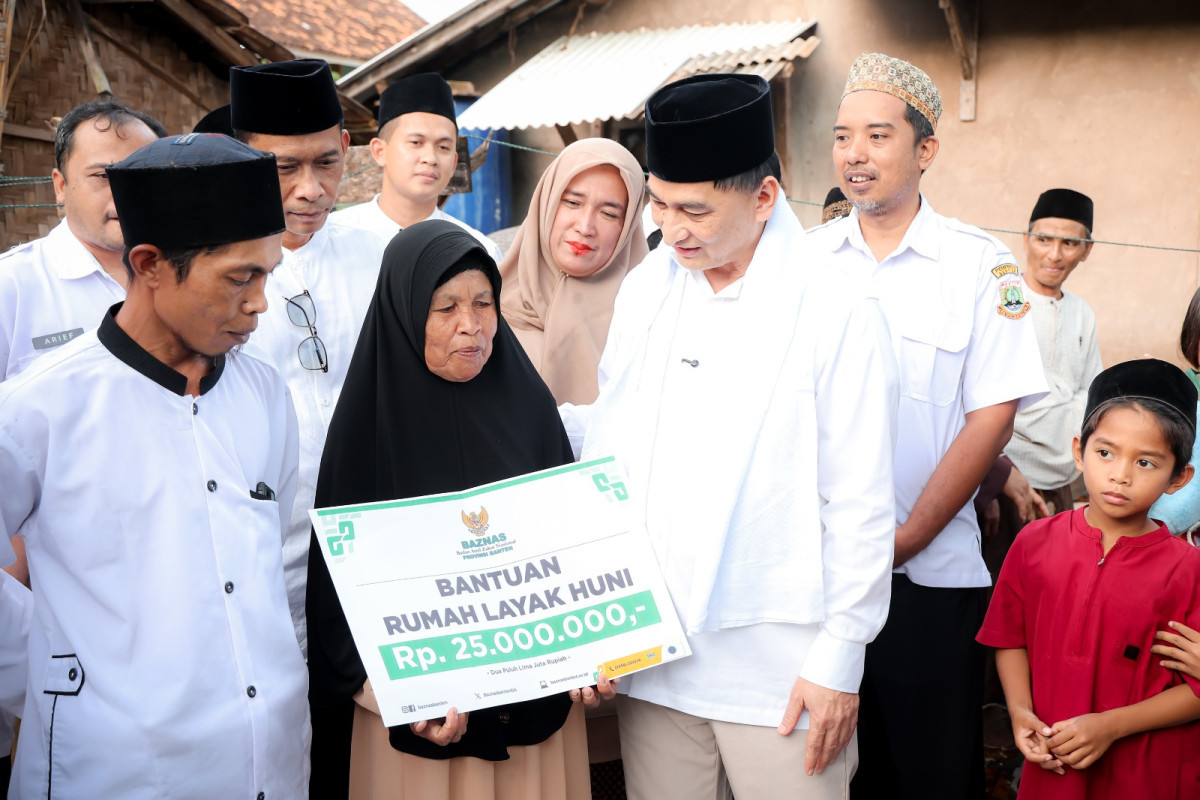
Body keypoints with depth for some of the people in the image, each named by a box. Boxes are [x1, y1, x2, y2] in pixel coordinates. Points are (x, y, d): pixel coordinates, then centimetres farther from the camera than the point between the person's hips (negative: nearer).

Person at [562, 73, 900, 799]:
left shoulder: (836, 311, -10)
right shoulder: (646, 290, 5)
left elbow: (860, 505, -8)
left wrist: (839, 657, -6)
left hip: (781, 666, -4)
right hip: (653, 651, 4)